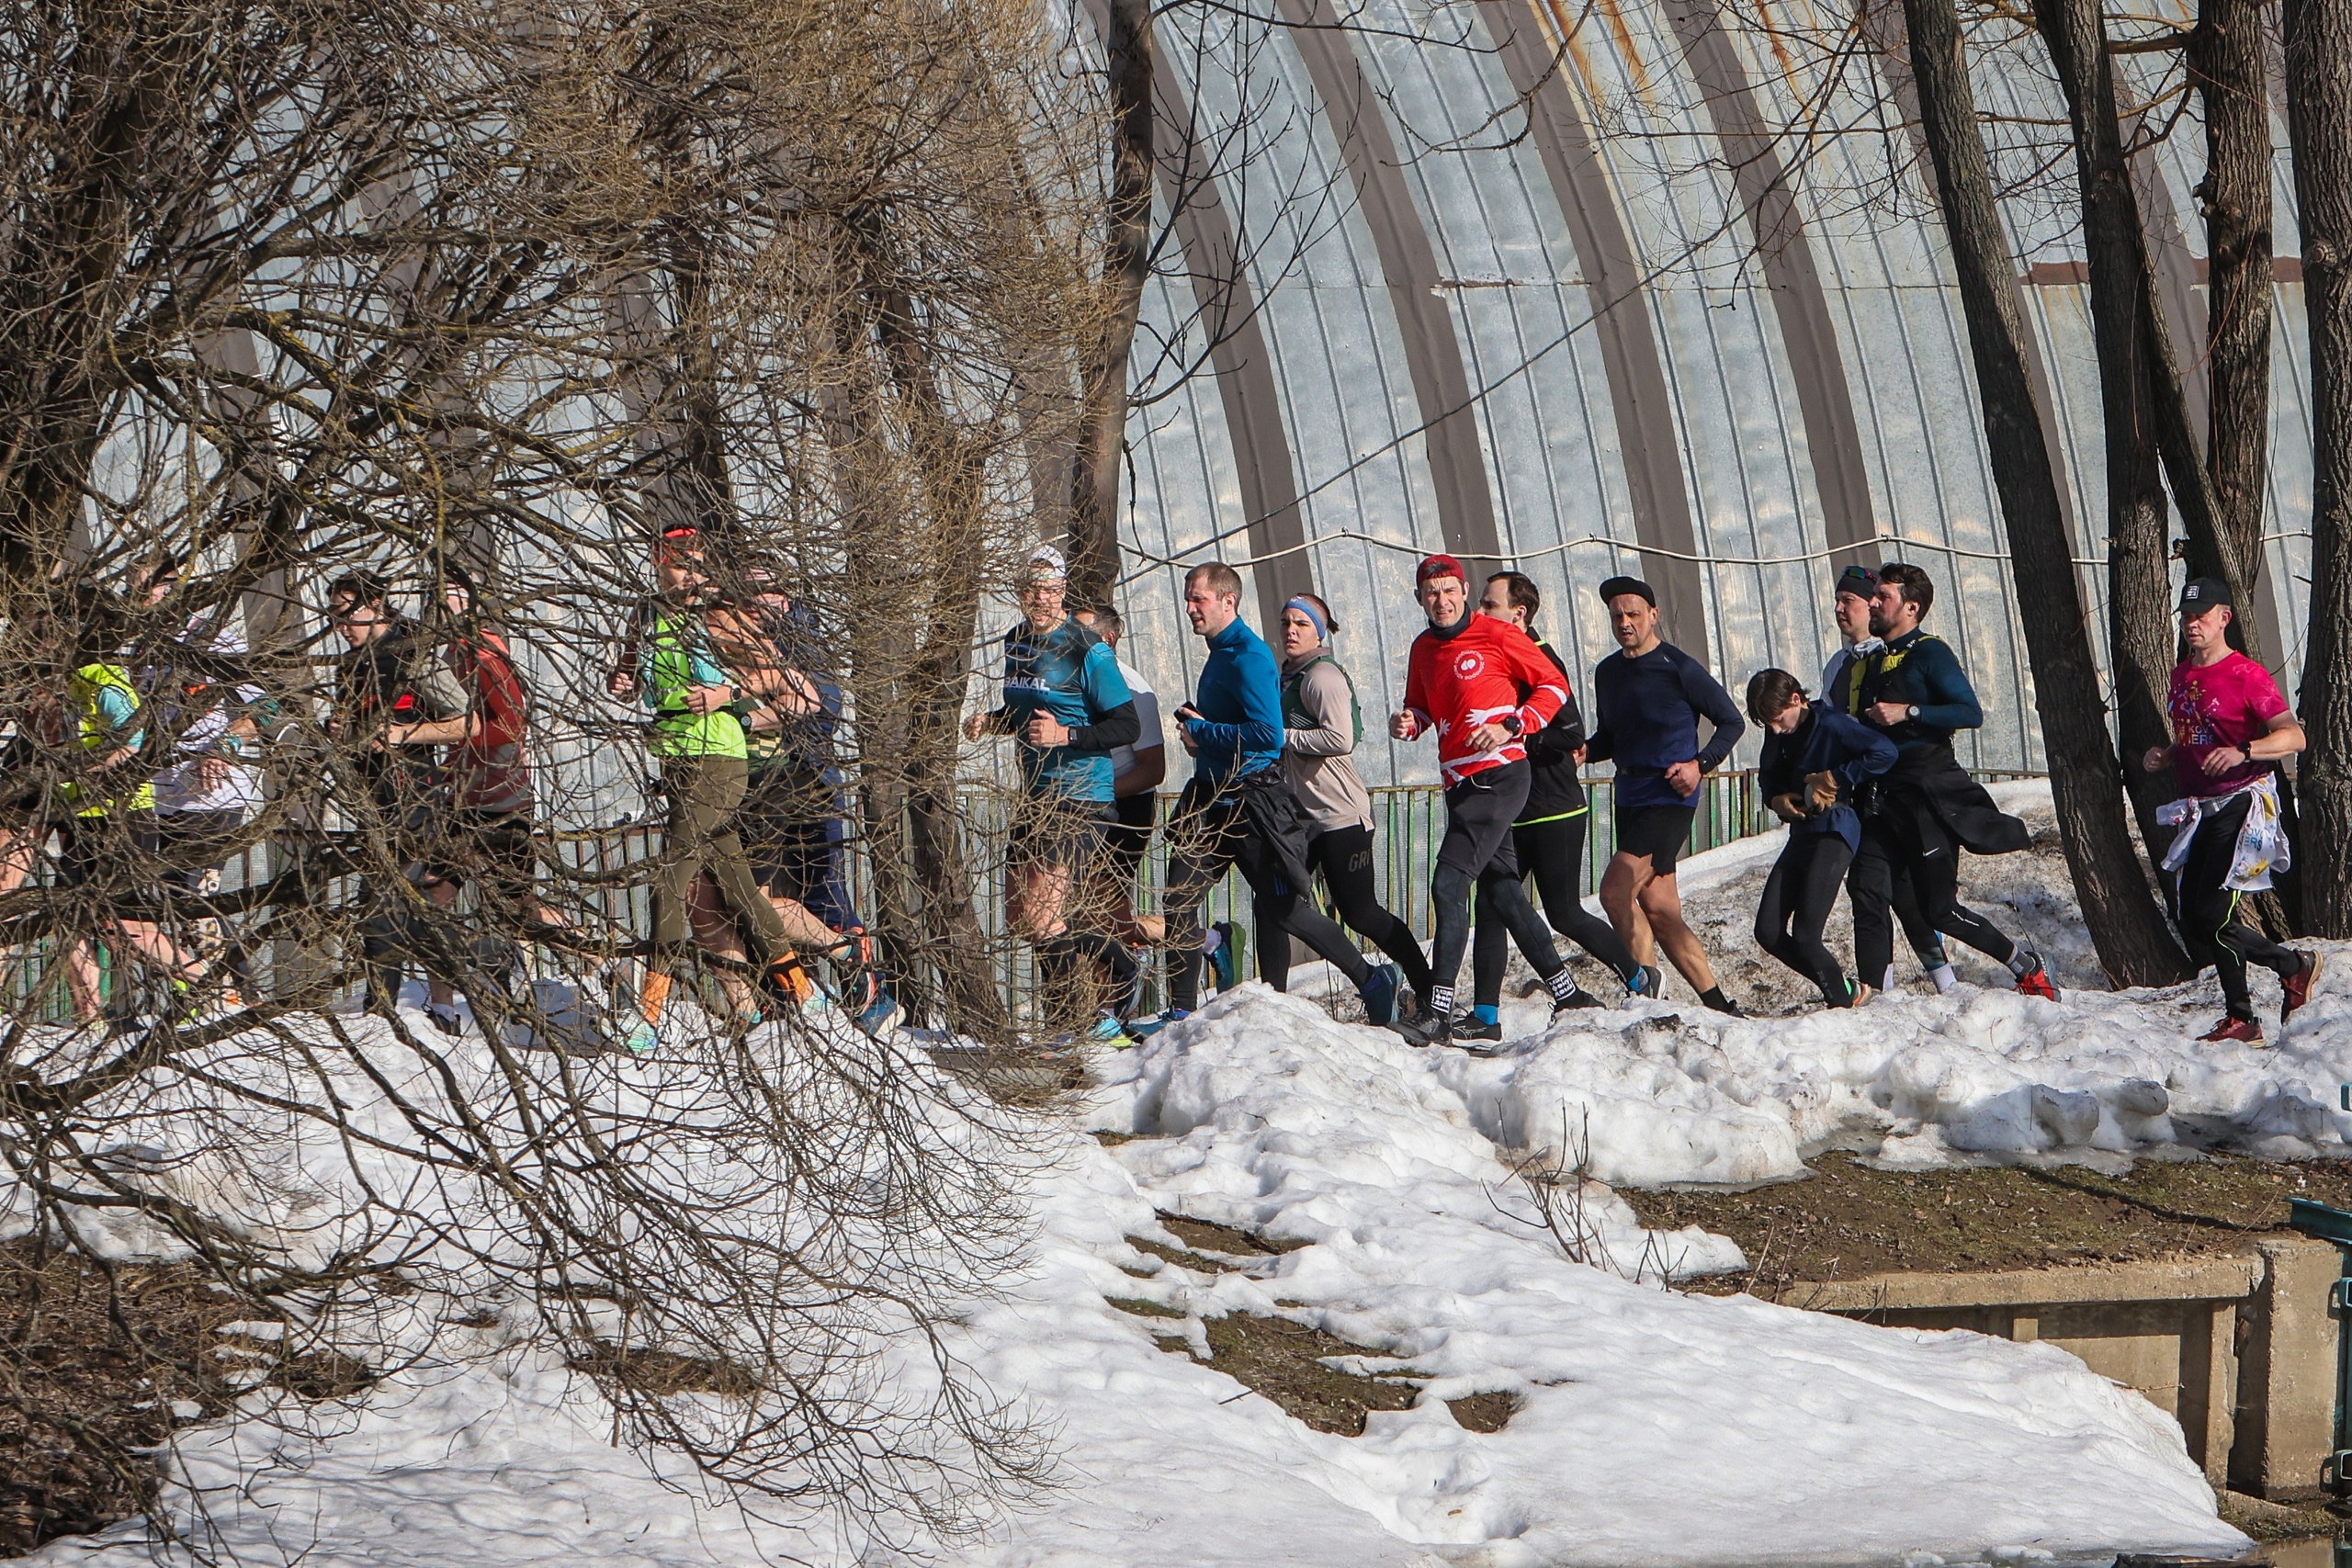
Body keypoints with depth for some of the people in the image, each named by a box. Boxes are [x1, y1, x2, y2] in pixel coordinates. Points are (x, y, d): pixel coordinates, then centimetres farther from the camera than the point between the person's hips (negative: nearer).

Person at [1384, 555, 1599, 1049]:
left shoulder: (1497, 636, -7)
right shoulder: (1423, 648, 13)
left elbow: (1555, 685, -2)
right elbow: (1423, 706, 27)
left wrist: (1511, 727, -14)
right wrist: (1409, 722, 3)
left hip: (1499, 777, -8)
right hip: (1459, 783, 8)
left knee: (1449, 883, -17)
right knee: (1500, 890, 11)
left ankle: (1438, 1014, -20)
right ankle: (1568, 996, 21)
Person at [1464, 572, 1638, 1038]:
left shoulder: (1541, 660, -15)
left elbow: (1571, 733, -22)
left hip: (1555, 812, -8)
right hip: (1510, 813, 8)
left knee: (1564, 914, 0)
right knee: (1491, 907, -1)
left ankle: (1640, 979, 19)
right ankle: (1485, 1016, -1)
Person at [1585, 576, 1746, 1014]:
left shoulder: (1679, 668, -8)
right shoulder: (1607, 672, 12)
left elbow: (1732, 722, -2)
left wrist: (1700, 764, -15)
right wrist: (1584, 750, 0)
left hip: (1668, 799, -7)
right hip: (1630, 798, 7)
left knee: (1615, 890, -19)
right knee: (1658, 910, 4)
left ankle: (1645, 981, -3)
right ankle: (1718, 1004, 11)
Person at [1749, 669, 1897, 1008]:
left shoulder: (1830, 725, -14)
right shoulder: (1777, 733, 7)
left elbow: (1885, 752, -22)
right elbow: (1767, 776, 22)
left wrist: (1833, 779, -19)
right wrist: (1777, 798, -1)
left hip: (1834, 831, -8)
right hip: (1800, 835, 8)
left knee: (1804, 936, -15)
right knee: (1769, 933, 2)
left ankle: (1844, 998, 5)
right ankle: (1837, 983, 16)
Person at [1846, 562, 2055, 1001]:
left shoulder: (1929, 653, -5)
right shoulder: (1872, 661, 19)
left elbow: (1970, 713, -16)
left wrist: (1908, 712, -21)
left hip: (1928, 795, -7)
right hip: (1883, 797, 7)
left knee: (1938, 910, -3)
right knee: (1868, 893, -9)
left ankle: (2026, 965, 15)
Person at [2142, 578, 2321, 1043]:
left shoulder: (2246, 675, -11)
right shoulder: (2181, 676, 15)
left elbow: (2294, 736, -19)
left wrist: (2243, 752, -34)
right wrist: (2164, 755, 8)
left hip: (2240, 805, -8)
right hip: (2197, 809, 8)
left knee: (2212, 914, -15)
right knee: (2189, 916, 1)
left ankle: (2296, 967, 7)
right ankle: (2240, 1018, 15)